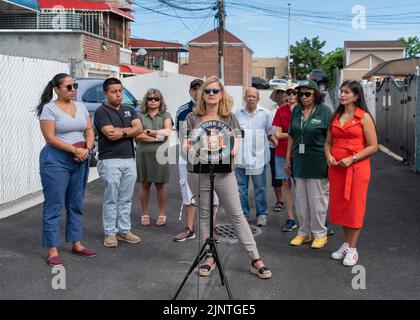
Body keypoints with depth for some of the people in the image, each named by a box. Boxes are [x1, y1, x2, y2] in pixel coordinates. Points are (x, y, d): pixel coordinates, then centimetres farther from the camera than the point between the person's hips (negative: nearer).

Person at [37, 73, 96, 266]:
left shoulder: (81, 107, 11)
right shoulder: (49, 109, -7)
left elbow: (89, 131, 10)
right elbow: (50, 138, -15)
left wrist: (87, 148, -9)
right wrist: (75, 150, -19)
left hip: (81, 161, 6)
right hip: (56, 160, -6)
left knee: (76, 204, 13)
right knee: (54, 206, -3)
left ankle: (76, 244, 23)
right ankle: (52, 251, 2)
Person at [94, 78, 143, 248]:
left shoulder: (129, 110, 15)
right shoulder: (101, 112, -4)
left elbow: (139, 128, 0)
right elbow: (110, 133, -17)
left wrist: (122, 132, -12)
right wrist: (129, 129, -6)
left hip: (129, 159, 5)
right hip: (110, 161, -5)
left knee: (126, 199, 9)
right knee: (111, 199, 0)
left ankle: (124, 230, 18)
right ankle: (110, 233, 9)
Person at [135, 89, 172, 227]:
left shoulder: (165, 115, 7)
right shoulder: (140, 116, 6)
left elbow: (168, 131, -9)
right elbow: (138, 135, -7)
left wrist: (149, 131, -10)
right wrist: (158, 137, -12)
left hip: (160, 154, 0)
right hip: (143, 154, 1)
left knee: (160, 185, 5)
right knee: (145, 185, 6)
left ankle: (162, 214, 14)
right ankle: (145, 214, 15)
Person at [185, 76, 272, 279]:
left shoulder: (229, 118, 5)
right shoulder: (193, 118, 5)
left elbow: (236, 140, 2)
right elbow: (186, 142, 4)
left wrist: (233, 150, -20)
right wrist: (188, 147, -19)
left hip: (223, 171, -1)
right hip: (199, 171, 1)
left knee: (237, 215, 0)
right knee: (205, 215, 11)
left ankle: (256, 260, 6)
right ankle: (209, 258, 24)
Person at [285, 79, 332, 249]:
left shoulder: (324, 111, -7)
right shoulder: (296, 111, 8)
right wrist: (288, 159, 14)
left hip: (317, 163, -5)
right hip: (300, 162, 5)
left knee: (317, 200, 4)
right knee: (300, 199, 11)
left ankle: (320, 234, 18)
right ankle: (304, 232, 25)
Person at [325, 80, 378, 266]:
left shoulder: (364, 117, -5)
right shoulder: (336, 116, 11)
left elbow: (373, 146, -8)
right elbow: (328, 142, 16)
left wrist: (352, 159, -17)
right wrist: (328, 156, -4)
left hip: (357, 167, -5)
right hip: (336, 167, 5)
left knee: (354, 207, 1)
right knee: (340, 206, 10)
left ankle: (352, 249, 11)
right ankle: (345, 244, 25)